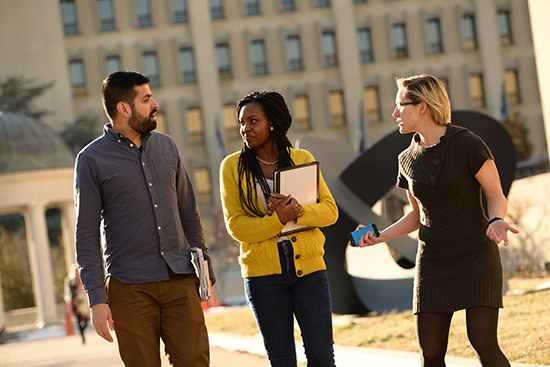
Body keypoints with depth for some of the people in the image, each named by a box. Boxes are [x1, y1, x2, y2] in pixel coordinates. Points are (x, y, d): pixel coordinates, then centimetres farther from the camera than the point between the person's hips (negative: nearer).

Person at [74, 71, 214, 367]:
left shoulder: (166, 146, 12)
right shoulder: (92, 159, -2)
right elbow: (87, 235, -3)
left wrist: (205, 265, 13)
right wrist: (97, 300, -9)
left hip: (180, 281, 4)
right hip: (130, 287, -3)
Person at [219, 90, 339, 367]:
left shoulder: (302, 159, 5)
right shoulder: (232, 166, 1)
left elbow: (330, 210, 1)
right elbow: (236, 226, -5)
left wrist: (298, 212, -20)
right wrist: (277, 220, -21)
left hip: (308, 267, 1)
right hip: (263, 272, -1)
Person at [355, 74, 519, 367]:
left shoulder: (467, 145, -9)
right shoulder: (408, 159, 8)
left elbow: (496, 195, -3)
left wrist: (496, 222, -24)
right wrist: (381, 236, 4)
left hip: (476, 255, -5)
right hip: (433, 261, 5)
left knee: (483, 342, -15)